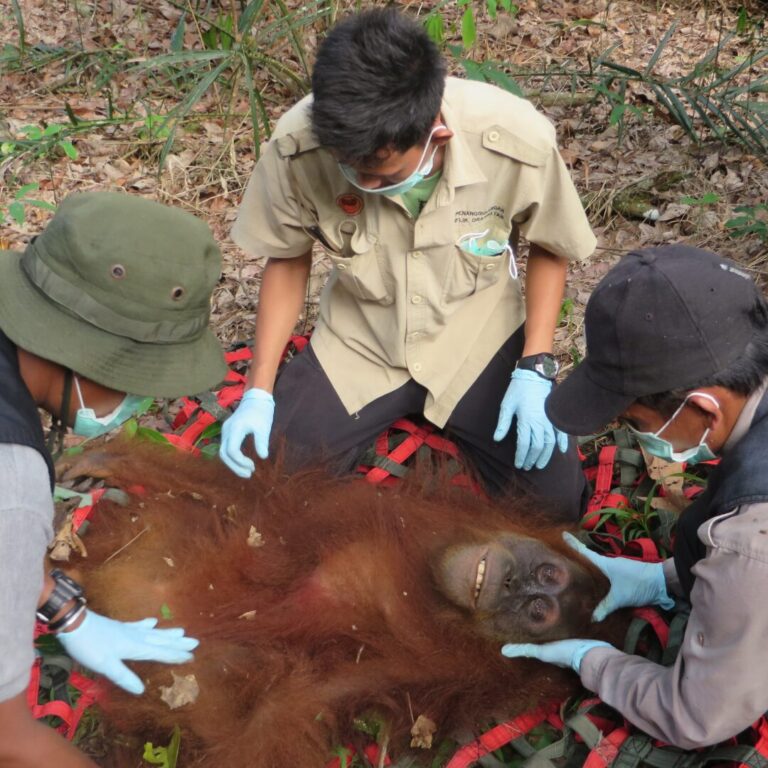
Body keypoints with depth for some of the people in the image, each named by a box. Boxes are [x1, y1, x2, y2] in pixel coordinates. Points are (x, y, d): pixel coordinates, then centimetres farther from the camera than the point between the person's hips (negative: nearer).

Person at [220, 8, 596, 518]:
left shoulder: (518, 142, -26)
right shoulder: (297, 147, -25)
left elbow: (549, 248, -5)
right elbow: (288, 260, -5)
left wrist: (535, 368, -15)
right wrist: (259, 389, -10)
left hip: (478, 337, 0)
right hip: (360, 341, 1)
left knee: (554, 500, -10)